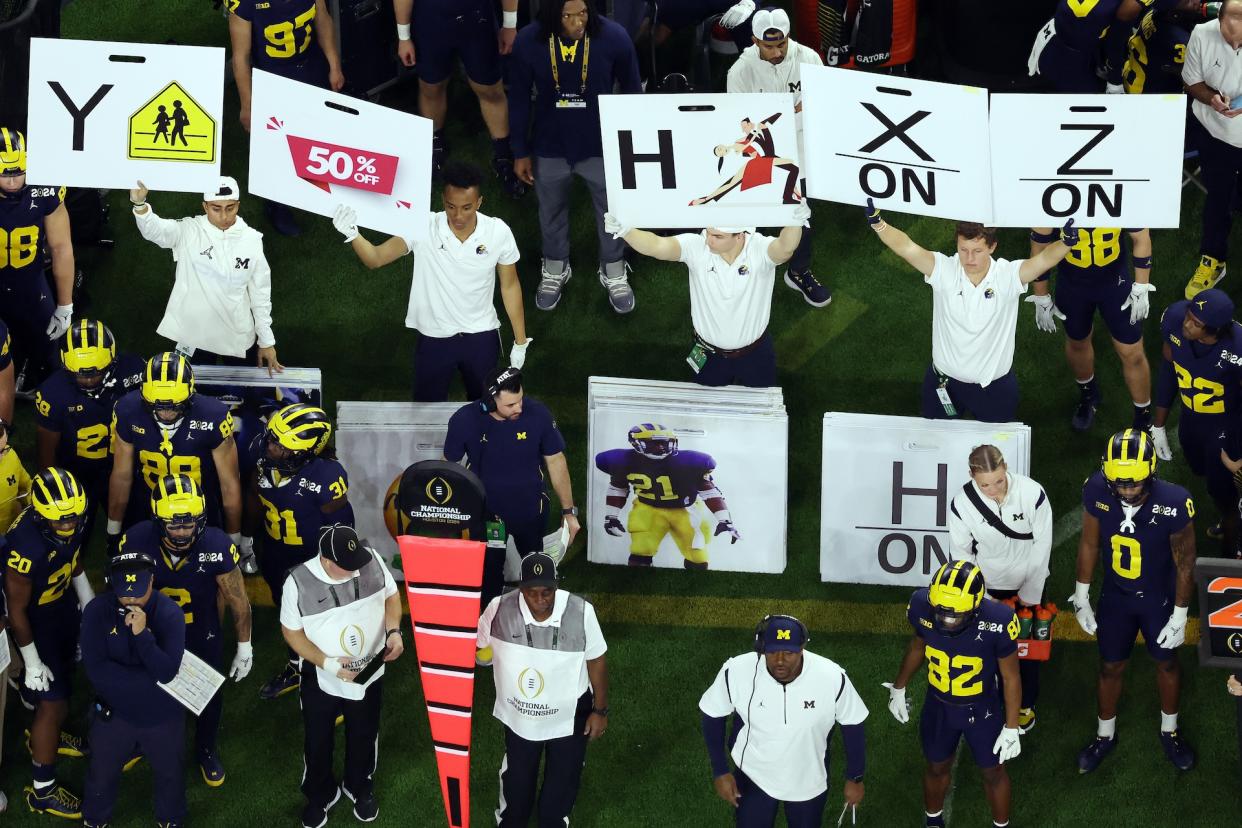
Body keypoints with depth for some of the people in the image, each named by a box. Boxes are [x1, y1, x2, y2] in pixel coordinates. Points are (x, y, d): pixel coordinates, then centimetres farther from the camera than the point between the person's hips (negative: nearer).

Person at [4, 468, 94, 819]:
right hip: (36, 622, -7)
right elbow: (17, 610, -26)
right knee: (54, 702, 3)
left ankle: (46, 736, 57)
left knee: (65, 673, 29)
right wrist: (32, 662, -15)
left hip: (63, 605, 7)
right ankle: (42, 791, 19)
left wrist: (90, 603, 16)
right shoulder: (26, 549, -41)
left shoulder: (70, 523, -21)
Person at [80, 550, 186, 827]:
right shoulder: (97, 612, -20)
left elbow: (167, 672, -28)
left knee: (168, 772, 22)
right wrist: (150, 678, -24)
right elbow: (96, 670, -26)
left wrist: (142, 633, -39)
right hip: (113, 712, 0)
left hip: (163, 716, 0)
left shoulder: (170, 613, -21)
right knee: (102, 775, 21)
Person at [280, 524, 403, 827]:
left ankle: (360, 788, 52)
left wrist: (394, 631, -19)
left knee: (364, 736, 25)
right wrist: (327, 663, -25)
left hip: (369, 672, 2)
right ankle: (320, 795, 47)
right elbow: (291, 631, -14)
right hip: (321, 678, -2)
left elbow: (391, 595, -2)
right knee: (318, 741, 20)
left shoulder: (372, 560, -21)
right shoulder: (299, 583, -28)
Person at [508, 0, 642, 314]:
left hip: (602, 146, 0)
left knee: (610, 210, 18)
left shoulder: (613, 38, -22)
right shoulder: (528, 42, -21)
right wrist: (521, 151, -1)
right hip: (550, 147, 1)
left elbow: (632, 92, -7)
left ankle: (614, 274, 43)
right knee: (551, 211, 22)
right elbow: (519, 99, -7)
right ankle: (555, 270, 47)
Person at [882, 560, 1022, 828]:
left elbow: (1010, 677, -17)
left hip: (983, 710, -2)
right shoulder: (923, 606, -26)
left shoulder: (996, 621, -34)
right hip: (938, 706, 2)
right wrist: (898, 687, 12)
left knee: (993, 773, 21)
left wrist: (1011, 728, -10)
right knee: (938, 767, 26)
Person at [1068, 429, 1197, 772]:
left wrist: (1179, 616, -9)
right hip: (1115, 598, 2)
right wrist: (1081, 597, 2)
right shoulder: (1096, 492, -26)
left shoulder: (1173, 503, -33)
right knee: (1111, 667, 20)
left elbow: (1184, 563, -17)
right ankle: (1105, 734, 45)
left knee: (1166, 663, 22)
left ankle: (1169, 730, 48)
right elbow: (1089, 544, -7)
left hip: (1159, 599, -2)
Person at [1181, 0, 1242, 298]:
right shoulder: (1202, 34, -21)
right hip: (1214, 132, 2)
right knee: (1217, 197, 20)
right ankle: (1212, 261, 41)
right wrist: (1211, 97, -27)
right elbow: (1192, 82, -5)